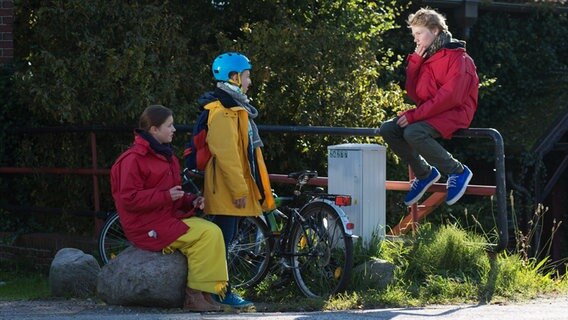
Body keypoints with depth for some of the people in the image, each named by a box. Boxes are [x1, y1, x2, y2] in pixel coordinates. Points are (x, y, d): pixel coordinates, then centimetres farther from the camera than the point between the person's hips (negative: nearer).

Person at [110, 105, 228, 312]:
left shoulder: (165, 156, 18)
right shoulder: (133, 159, -11)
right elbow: (130, 199, -17)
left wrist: (191, 201, 7)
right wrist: (166, 196, -20)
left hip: (169, 217, 9)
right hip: (148, 225, -9)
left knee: (213, 232, -12)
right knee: (206, 235, -22)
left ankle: (206, 292, -14)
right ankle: (194, 296, -18)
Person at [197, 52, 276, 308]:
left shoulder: (235, 106, 19)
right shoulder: (223, 111, -16)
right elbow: (226, 153, -22)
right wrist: (239, 189, -22)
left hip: (233, 188, 11)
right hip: (227, 189, -11)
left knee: (227, 237, 12)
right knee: (223, 238, -7)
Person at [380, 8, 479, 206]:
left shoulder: (456, 57, -10)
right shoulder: (425, 58, 14)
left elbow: (450, 96, -20)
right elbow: (414, 94, 10)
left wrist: (415, 115, -23)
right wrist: (414, 63, -1)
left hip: (454, 113, -8)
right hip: (430, 113, 8)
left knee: (413, 133, -33)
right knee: (388, 129, -11)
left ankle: (458, 171, -16)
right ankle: (424, 173, 1)